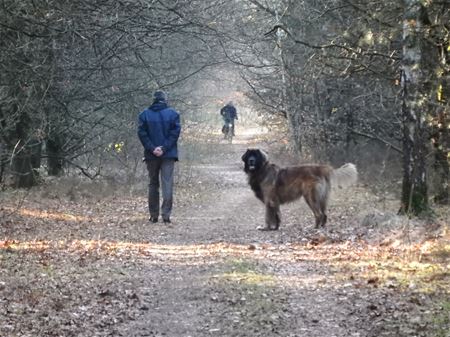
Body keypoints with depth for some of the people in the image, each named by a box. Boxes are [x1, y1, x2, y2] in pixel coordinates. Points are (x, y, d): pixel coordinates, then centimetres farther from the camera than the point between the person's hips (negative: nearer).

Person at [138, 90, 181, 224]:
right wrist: (164, 148, -10)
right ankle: (166, 214, -11)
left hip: (151, 156, 1)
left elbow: (142, 133, -6)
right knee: (167, 184, -2)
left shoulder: (145, 114, 1)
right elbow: (175, 132, -8)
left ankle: (154, 215, 12)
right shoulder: (172, 114, -1)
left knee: (153, 184, 11)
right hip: (168, 155, -1)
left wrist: (152, 148, -9)